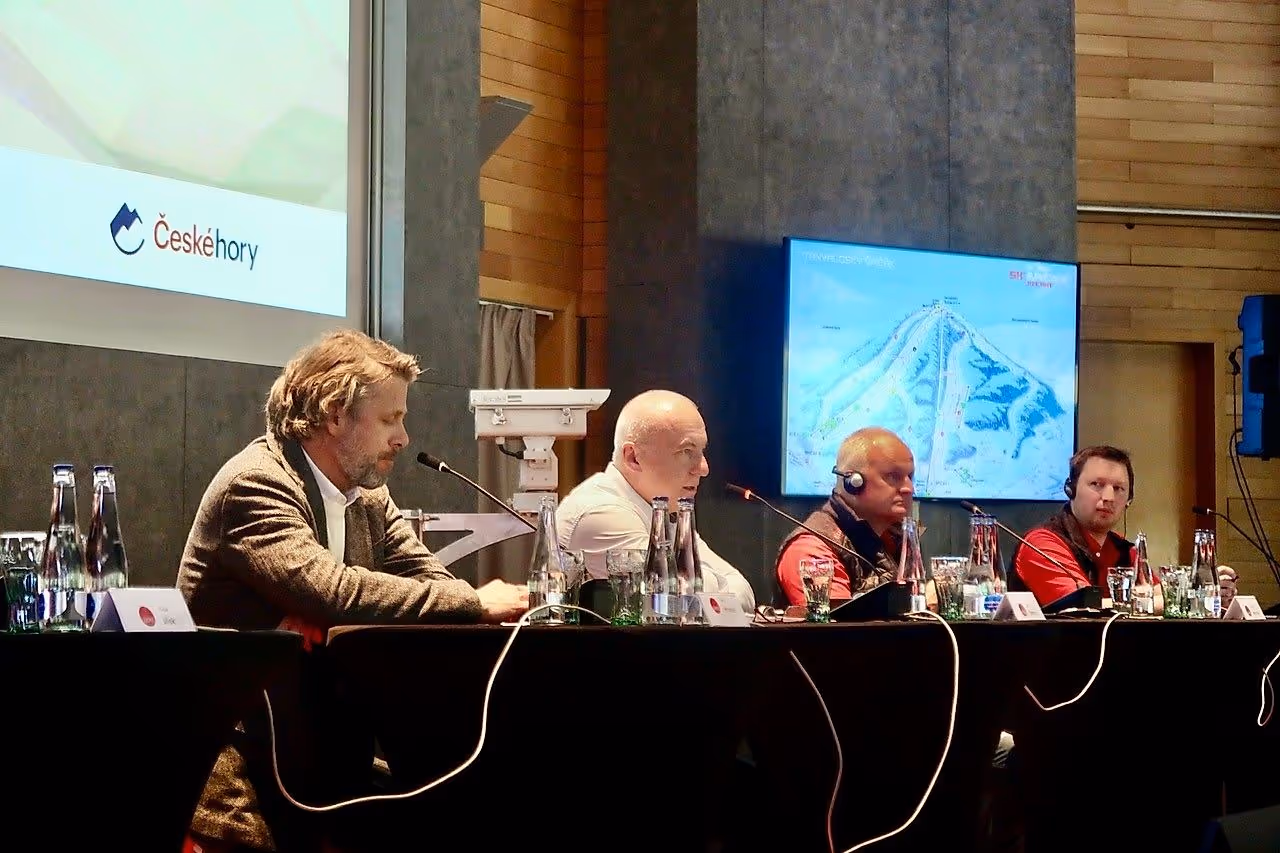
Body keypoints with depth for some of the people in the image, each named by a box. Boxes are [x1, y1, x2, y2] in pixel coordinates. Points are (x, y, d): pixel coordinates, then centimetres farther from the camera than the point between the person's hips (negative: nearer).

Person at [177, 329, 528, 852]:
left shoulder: (367, 495, 10)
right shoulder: (256, 484, -16)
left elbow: (431, 581, 5)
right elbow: (330, 591, -29)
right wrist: (474, 604, -24)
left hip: (321, 728, 7)